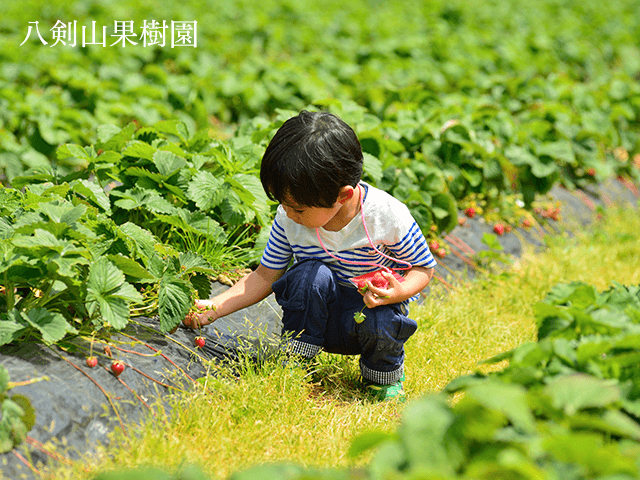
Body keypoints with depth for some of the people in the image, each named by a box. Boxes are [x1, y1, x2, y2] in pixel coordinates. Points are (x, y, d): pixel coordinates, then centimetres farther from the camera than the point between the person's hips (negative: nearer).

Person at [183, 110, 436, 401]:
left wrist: (398, 293, -30)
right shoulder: (288, 218, -13)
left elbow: (424, 268, -8)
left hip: (368, 306, -1)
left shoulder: (388, 216, -22)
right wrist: (214, 308, -14)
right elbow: (265, 276, -3)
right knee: (311, 274, -31)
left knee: (381, 325, -36)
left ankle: (384, 374, -1)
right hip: (313, 315, 1)